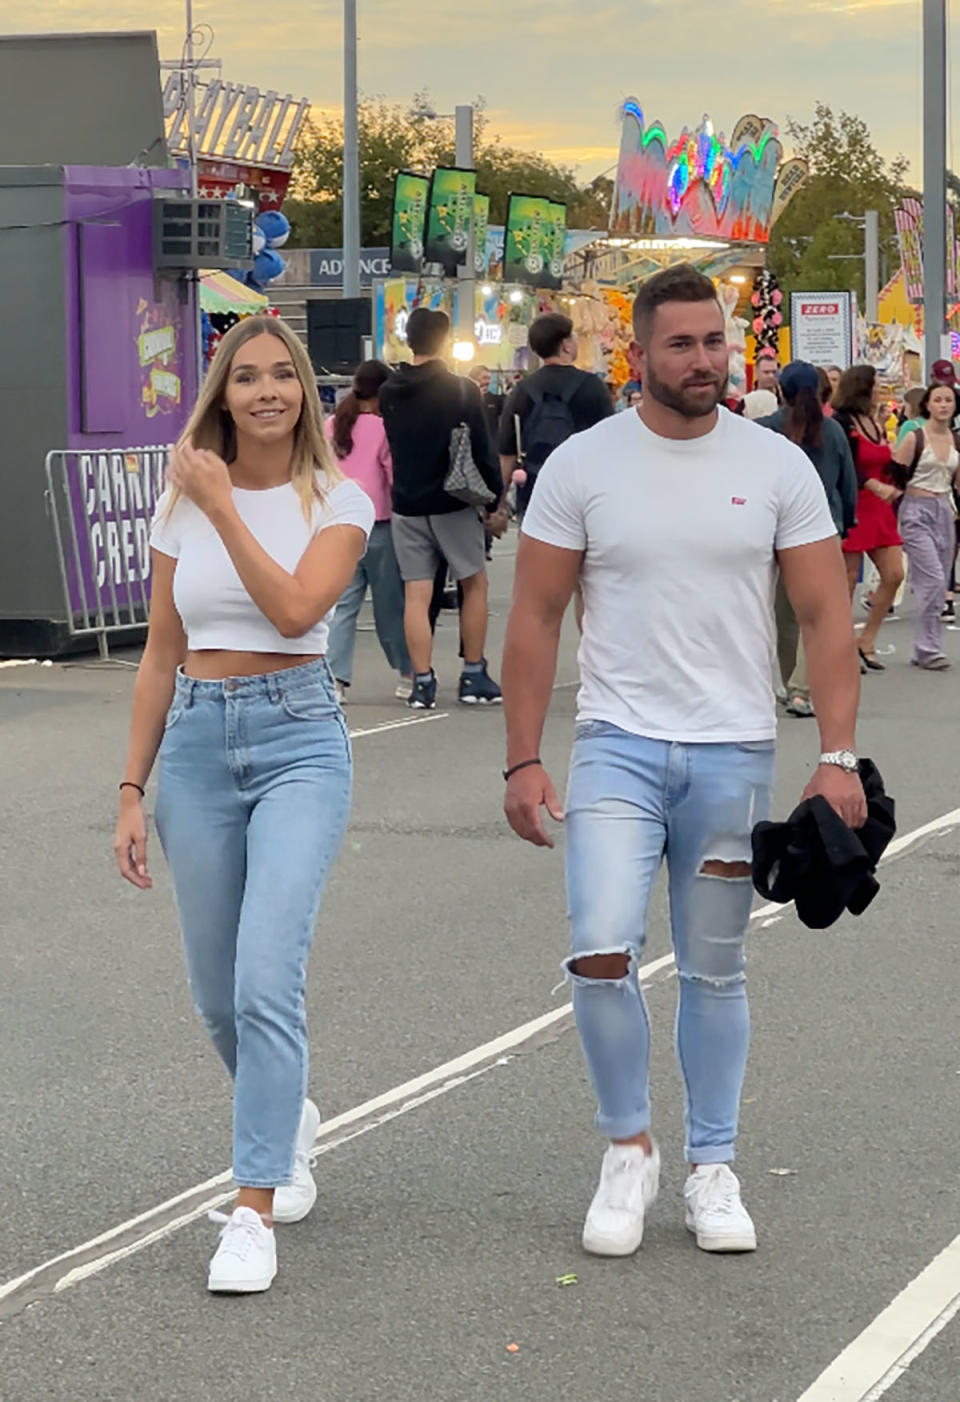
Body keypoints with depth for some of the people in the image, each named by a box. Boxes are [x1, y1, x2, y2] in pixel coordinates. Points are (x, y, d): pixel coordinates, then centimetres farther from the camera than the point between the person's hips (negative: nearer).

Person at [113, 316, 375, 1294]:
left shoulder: (337, 501, -2)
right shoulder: (182, 503, 8)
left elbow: (296, 607, -20)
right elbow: (162, 655, 10)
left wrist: (224, 505, -13)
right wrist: (132, 788, 7)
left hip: (297, 738, -4)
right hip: (197, 743, 4)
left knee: (266, 977, -17)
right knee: (218, 994, 10)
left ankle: (254, 1212, -12)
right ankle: (287, 1122, 40)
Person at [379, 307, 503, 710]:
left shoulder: (389, 393, 4)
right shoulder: (461, 390, -8)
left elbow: (391, 446, 11)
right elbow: (483, 449, -8)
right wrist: (495, 496, 0)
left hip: (407, 506, 3)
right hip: (452, 504, -3)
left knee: (417, 593, 3)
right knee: (474, 584, 11)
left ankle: (422, 682, -1)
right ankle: (473, 677, 11)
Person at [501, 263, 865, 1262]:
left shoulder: (777, 467, 1)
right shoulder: (582, 465, -1)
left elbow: (825, 616, 1)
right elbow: (535, 618, 2)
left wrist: (838, 756, -9)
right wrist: (523, 760, -4)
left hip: (735, 751, 1)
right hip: (618, 743, -1)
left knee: (714, 970, 10)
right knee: (602, 952, -15)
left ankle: (712, 1169, 23)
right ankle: (627, 1149, 7)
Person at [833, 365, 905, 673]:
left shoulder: (876, 425, 13)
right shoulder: (842, 423, -11)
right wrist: (874, 485, -26)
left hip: (879, 508, 8)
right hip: (854, 506, -8)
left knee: (894, 574, 2)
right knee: (848, 580, -2)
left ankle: (867, 641, 14)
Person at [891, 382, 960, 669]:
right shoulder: (914, 438, -7)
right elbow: (898, 479, -3)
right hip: (917, 510, -6)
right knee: (933, 579, -15)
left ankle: (925, 650, 12)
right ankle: (928, 648, -9)